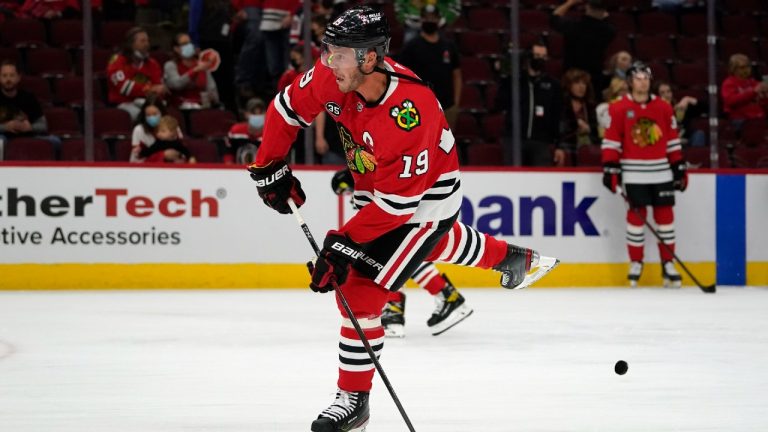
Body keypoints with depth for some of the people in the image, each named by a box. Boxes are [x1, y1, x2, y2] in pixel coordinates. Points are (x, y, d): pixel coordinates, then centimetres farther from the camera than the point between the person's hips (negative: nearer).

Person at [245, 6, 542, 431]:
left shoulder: (410, 112, -41)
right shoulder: (334, 77, -23)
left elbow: (396, 203, -35)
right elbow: (288, 107, -3)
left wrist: (344, 243, -35)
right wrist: (269, 167, -4)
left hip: (425, 198, -8)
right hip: (374, 189, 8)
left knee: (360, 288, -15)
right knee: (438, 244, 35)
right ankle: (512, 257, 64)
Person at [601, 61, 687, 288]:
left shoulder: (663, 107, 7)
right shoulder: (618, 108, -3)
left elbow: (673, 140, 11)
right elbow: (611, 141, -3)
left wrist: (679, 167, 10)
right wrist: (610, 168, -8)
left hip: (661, 171, 3)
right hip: (634, 173, -3)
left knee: (665, 215, 3)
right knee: (636, 215, -2)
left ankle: (668, 264, 10)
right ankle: (635, 263, 9)